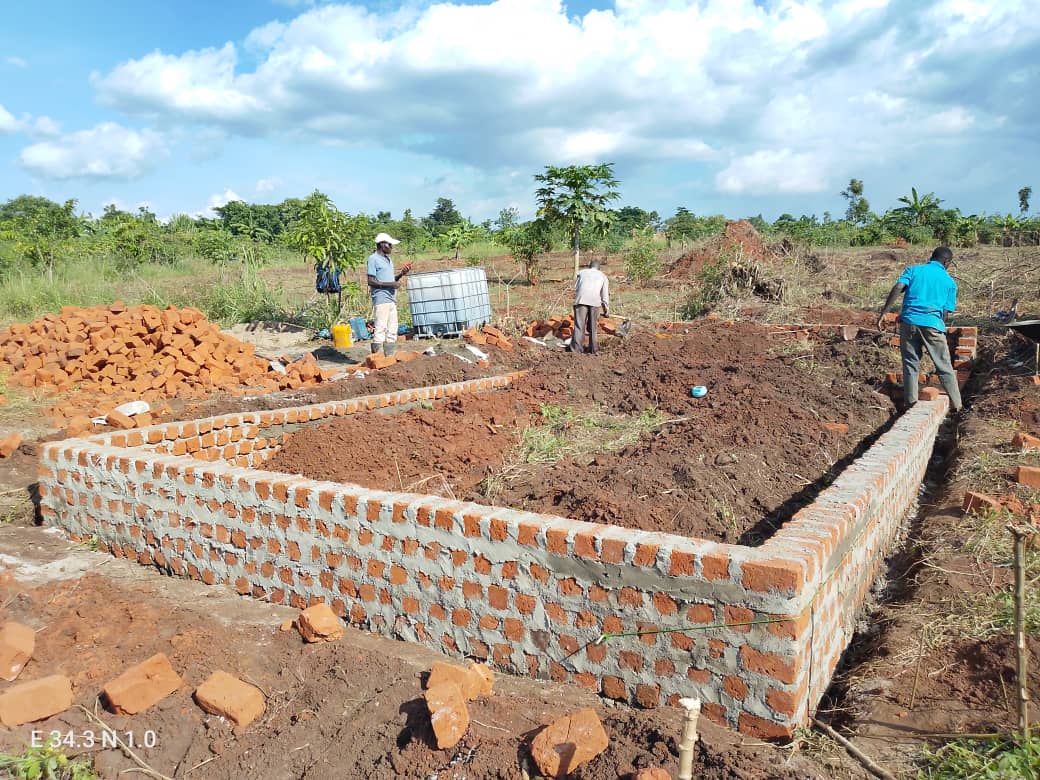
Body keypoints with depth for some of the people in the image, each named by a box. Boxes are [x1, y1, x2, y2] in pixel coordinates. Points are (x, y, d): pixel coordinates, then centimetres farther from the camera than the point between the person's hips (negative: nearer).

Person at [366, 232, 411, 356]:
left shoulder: (388, 259, 19)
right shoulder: (373, 259, -7)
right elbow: (371, 281, -13)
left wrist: (401, 274, 8)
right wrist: (391, 284, -16)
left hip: (391, 299, 9)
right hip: (381, 299, -9)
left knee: (392, 331, 9)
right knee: (380, 330, -10)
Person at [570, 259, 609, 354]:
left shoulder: (581, 272, 26)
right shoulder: (603, 276, 26)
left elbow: (575, 288, 16)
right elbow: (605, 295, 20)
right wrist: (606, 311, 25)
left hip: (581, 299, -1)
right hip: (595, 300, 1)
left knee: (579, 325, 0)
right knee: (592, 325, 11)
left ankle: (576, 348, -5)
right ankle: (592, 348, 13)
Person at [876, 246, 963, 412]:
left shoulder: (913, 270, 12)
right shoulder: (950, 282, 13)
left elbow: (897, 288, -7)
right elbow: (947, 313, 8)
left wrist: (883, 313, -9)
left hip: (909, 322, 1)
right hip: (933, 324, -1)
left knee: (910, 366, 10)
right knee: (945, 367, 9)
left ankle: (911, 403, 12)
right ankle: (956, 405, 15)